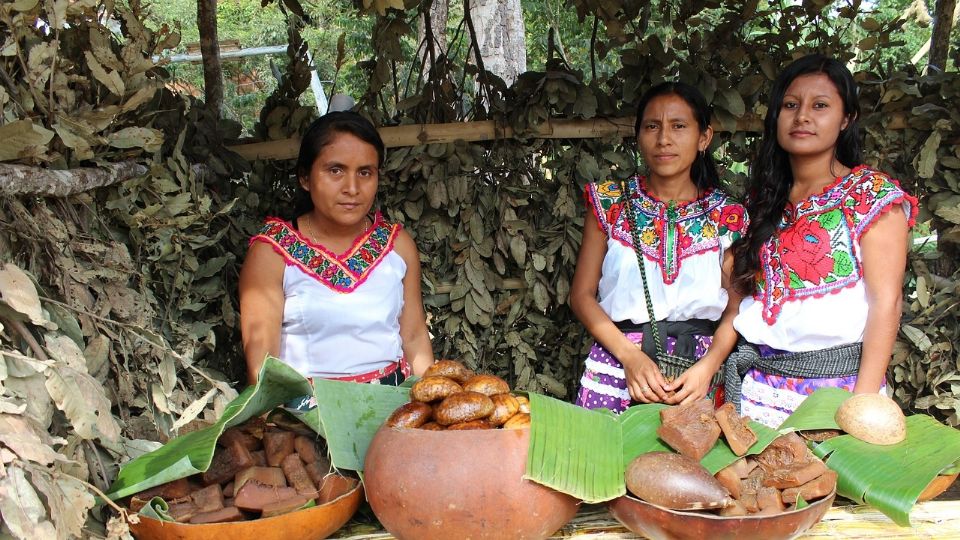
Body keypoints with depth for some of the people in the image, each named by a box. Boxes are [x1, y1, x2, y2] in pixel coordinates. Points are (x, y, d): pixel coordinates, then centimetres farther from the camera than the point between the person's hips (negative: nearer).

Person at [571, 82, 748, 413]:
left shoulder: (726, 216, 3)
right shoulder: (609, 203, 2)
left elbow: (736, 308, 2)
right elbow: (582, 294, 0)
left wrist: (707, 367, -15)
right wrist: (630, 356, -12)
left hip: (696, 372, 0)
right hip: (618, 359, 0)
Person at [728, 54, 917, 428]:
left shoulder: (874, 196, -4)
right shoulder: (764, 199, 10)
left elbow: (886, 302, -10)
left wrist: (864, 400, -18)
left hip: (838, 383, -4)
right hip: (759, 384, 4)